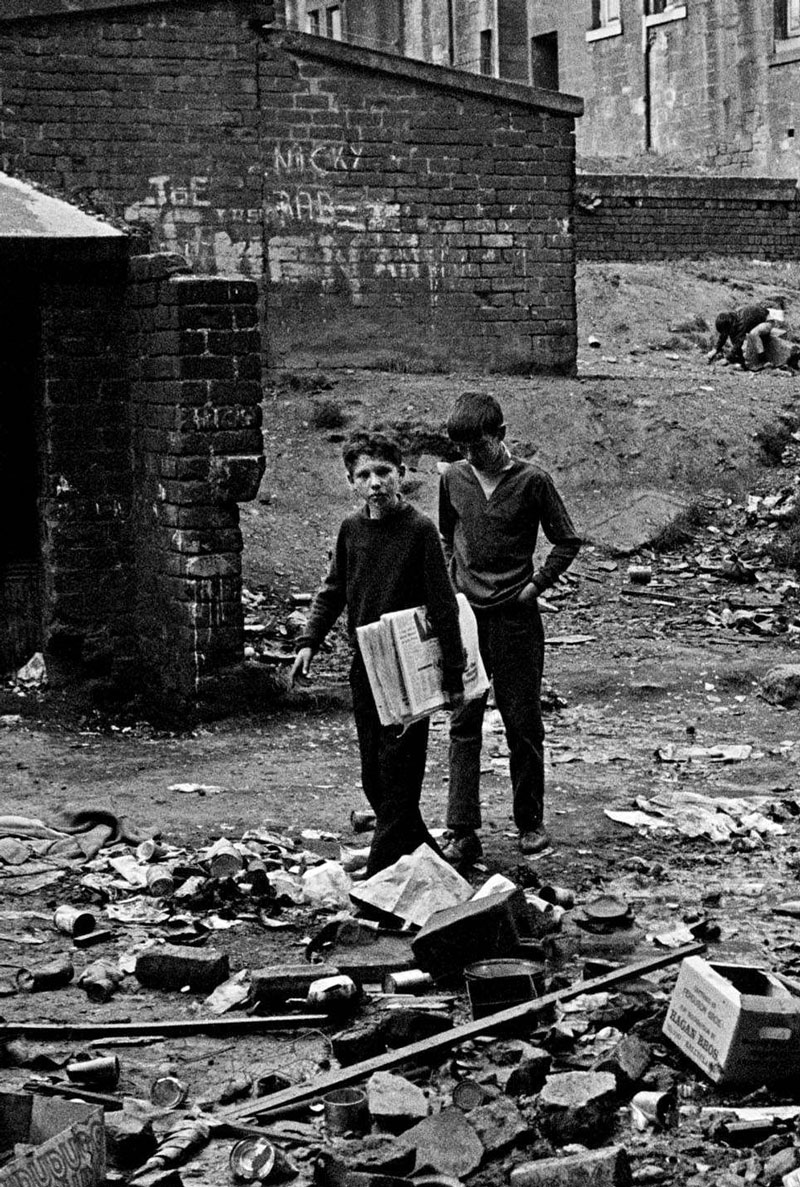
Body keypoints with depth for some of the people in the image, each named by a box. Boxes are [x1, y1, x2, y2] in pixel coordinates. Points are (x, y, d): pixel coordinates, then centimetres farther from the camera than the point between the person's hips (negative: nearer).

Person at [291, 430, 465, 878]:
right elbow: (333, 591, 16)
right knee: (374, 779, 11)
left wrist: (454, 675, -12)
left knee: (398, 777, -6)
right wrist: (310, 642, 4)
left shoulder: (419, 529, -12)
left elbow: (444, 606, -11)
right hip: (365, 669, 6)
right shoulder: (352, 529, 4)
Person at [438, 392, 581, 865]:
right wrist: (451, 582, 9)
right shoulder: (453, 478, 4)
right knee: (463, 723, -1)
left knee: (523, 722, 5)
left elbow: (567, 541, 0)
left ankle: (531, 823, 19)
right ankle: (464, 833, -1)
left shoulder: (531, 480, -7)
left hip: (515, 617, -3)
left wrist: (536, 584, -7)